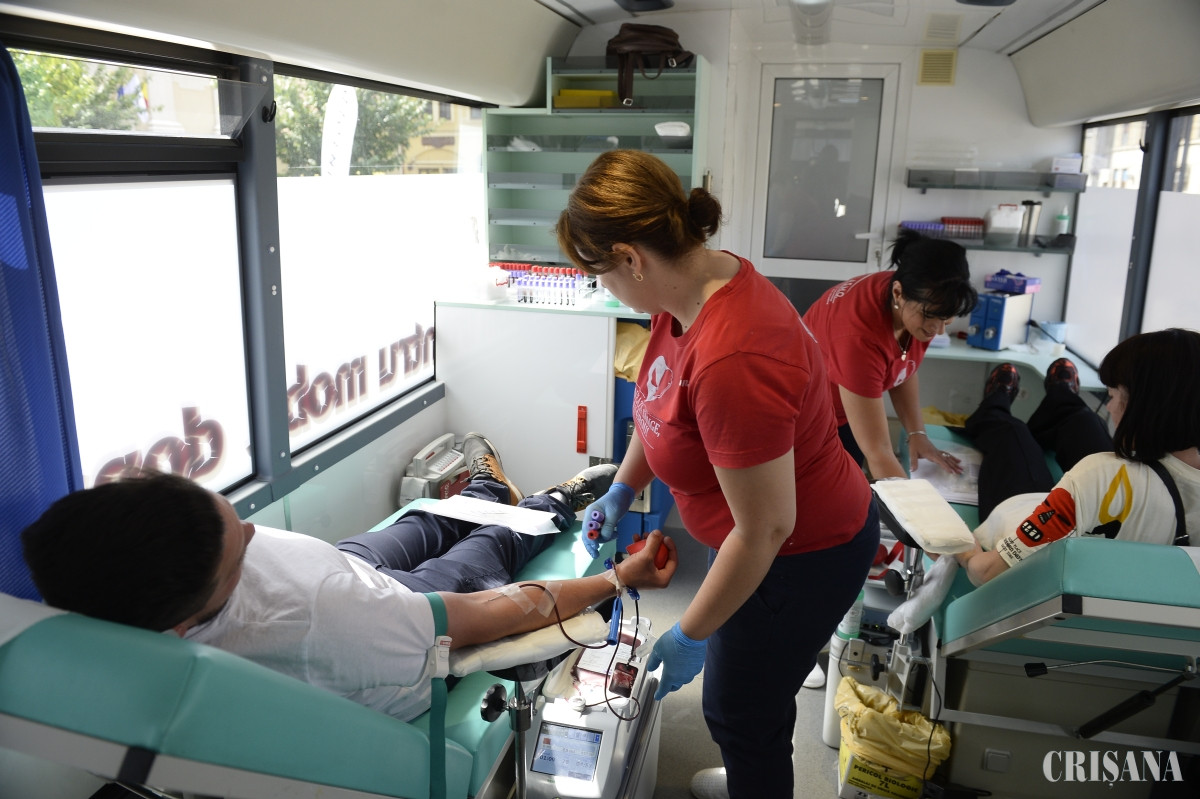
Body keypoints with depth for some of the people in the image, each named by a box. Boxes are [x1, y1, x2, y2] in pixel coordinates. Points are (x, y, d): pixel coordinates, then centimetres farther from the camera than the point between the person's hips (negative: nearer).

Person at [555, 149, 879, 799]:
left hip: (804, 556, -9)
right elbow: (661, 400, 11)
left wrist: (690, 634, -18)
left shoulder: (732, 360, -38)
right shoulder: (701, 279, -9)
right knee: (757, 686, 30)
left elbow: (765, 528, -30)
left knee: (739, 711, 13)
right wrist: (623, 488, 12)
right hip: (757, 538, 9)